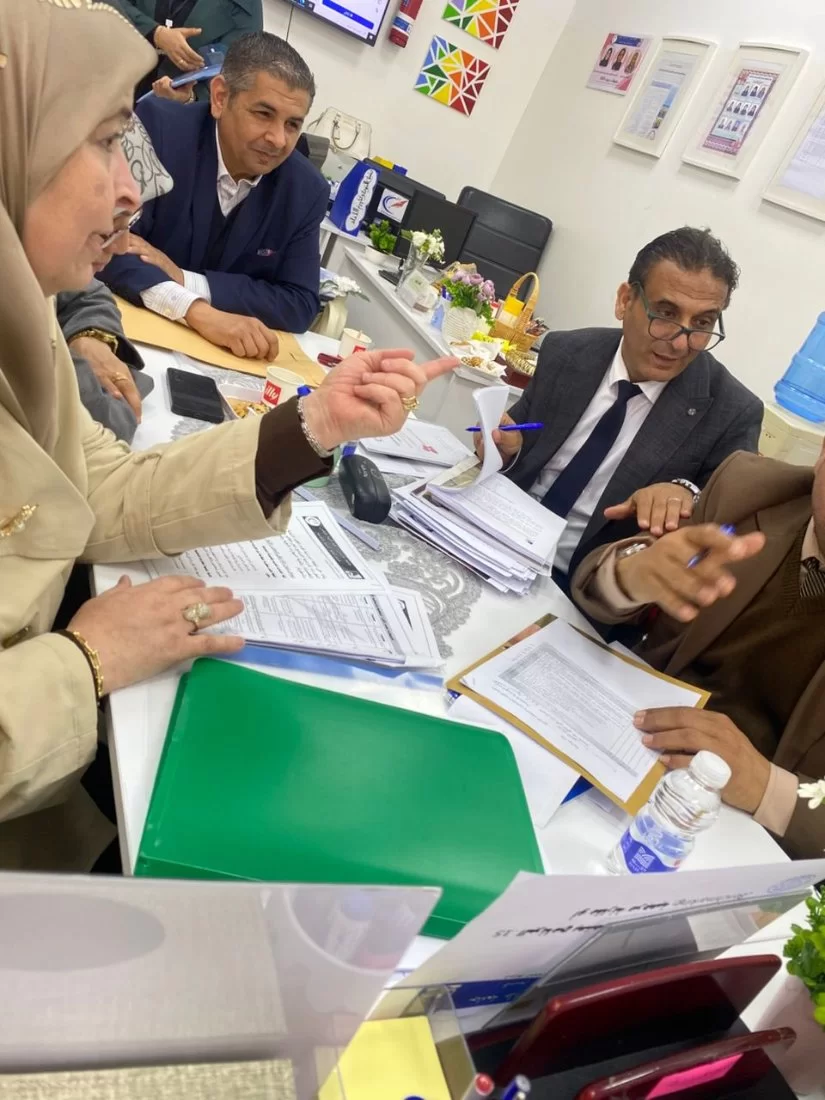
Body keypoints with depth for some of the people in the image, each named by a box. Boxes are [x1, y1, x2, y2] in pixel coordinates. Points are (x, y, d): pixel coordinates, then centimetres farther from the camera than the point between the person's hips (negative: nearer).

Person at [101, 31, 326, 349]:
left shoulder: (306, 190, -4)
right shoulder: (157, 127, -12)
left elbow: (301, 304, -7)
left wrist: (183, 279, -17)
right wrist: (195, 309, -34)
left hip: (217, 352, 2)